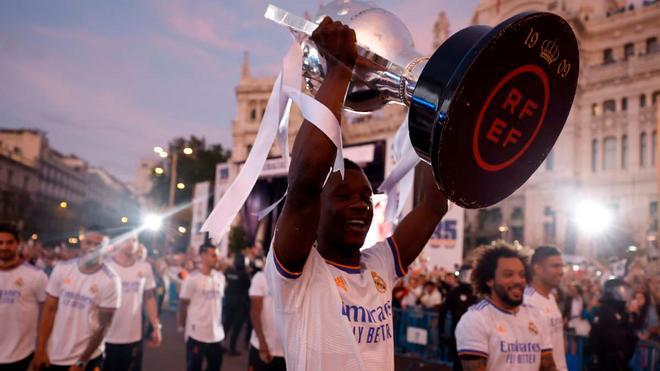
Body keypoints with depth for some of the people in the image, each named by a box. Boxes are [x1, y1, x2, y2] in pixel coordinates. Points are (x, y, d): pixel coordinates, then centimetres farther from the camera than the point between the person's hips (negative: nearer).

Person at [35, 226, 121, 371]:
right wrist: (40, 350, -3)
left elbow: (103, 326, -10)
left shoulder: (110, 281, -12)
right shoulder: (62, 269, -2)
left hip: (88, 359, -3)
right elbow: (49, 310, 1)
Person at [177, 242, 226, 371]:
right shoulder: (192, 278, -12)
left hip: (217, 334, 6)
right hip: (197, 333, -5)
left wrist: (218, 322, 14)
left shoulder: (220, 277, 5)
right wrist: (183, 325, 2)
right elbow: (183, 305, -5)